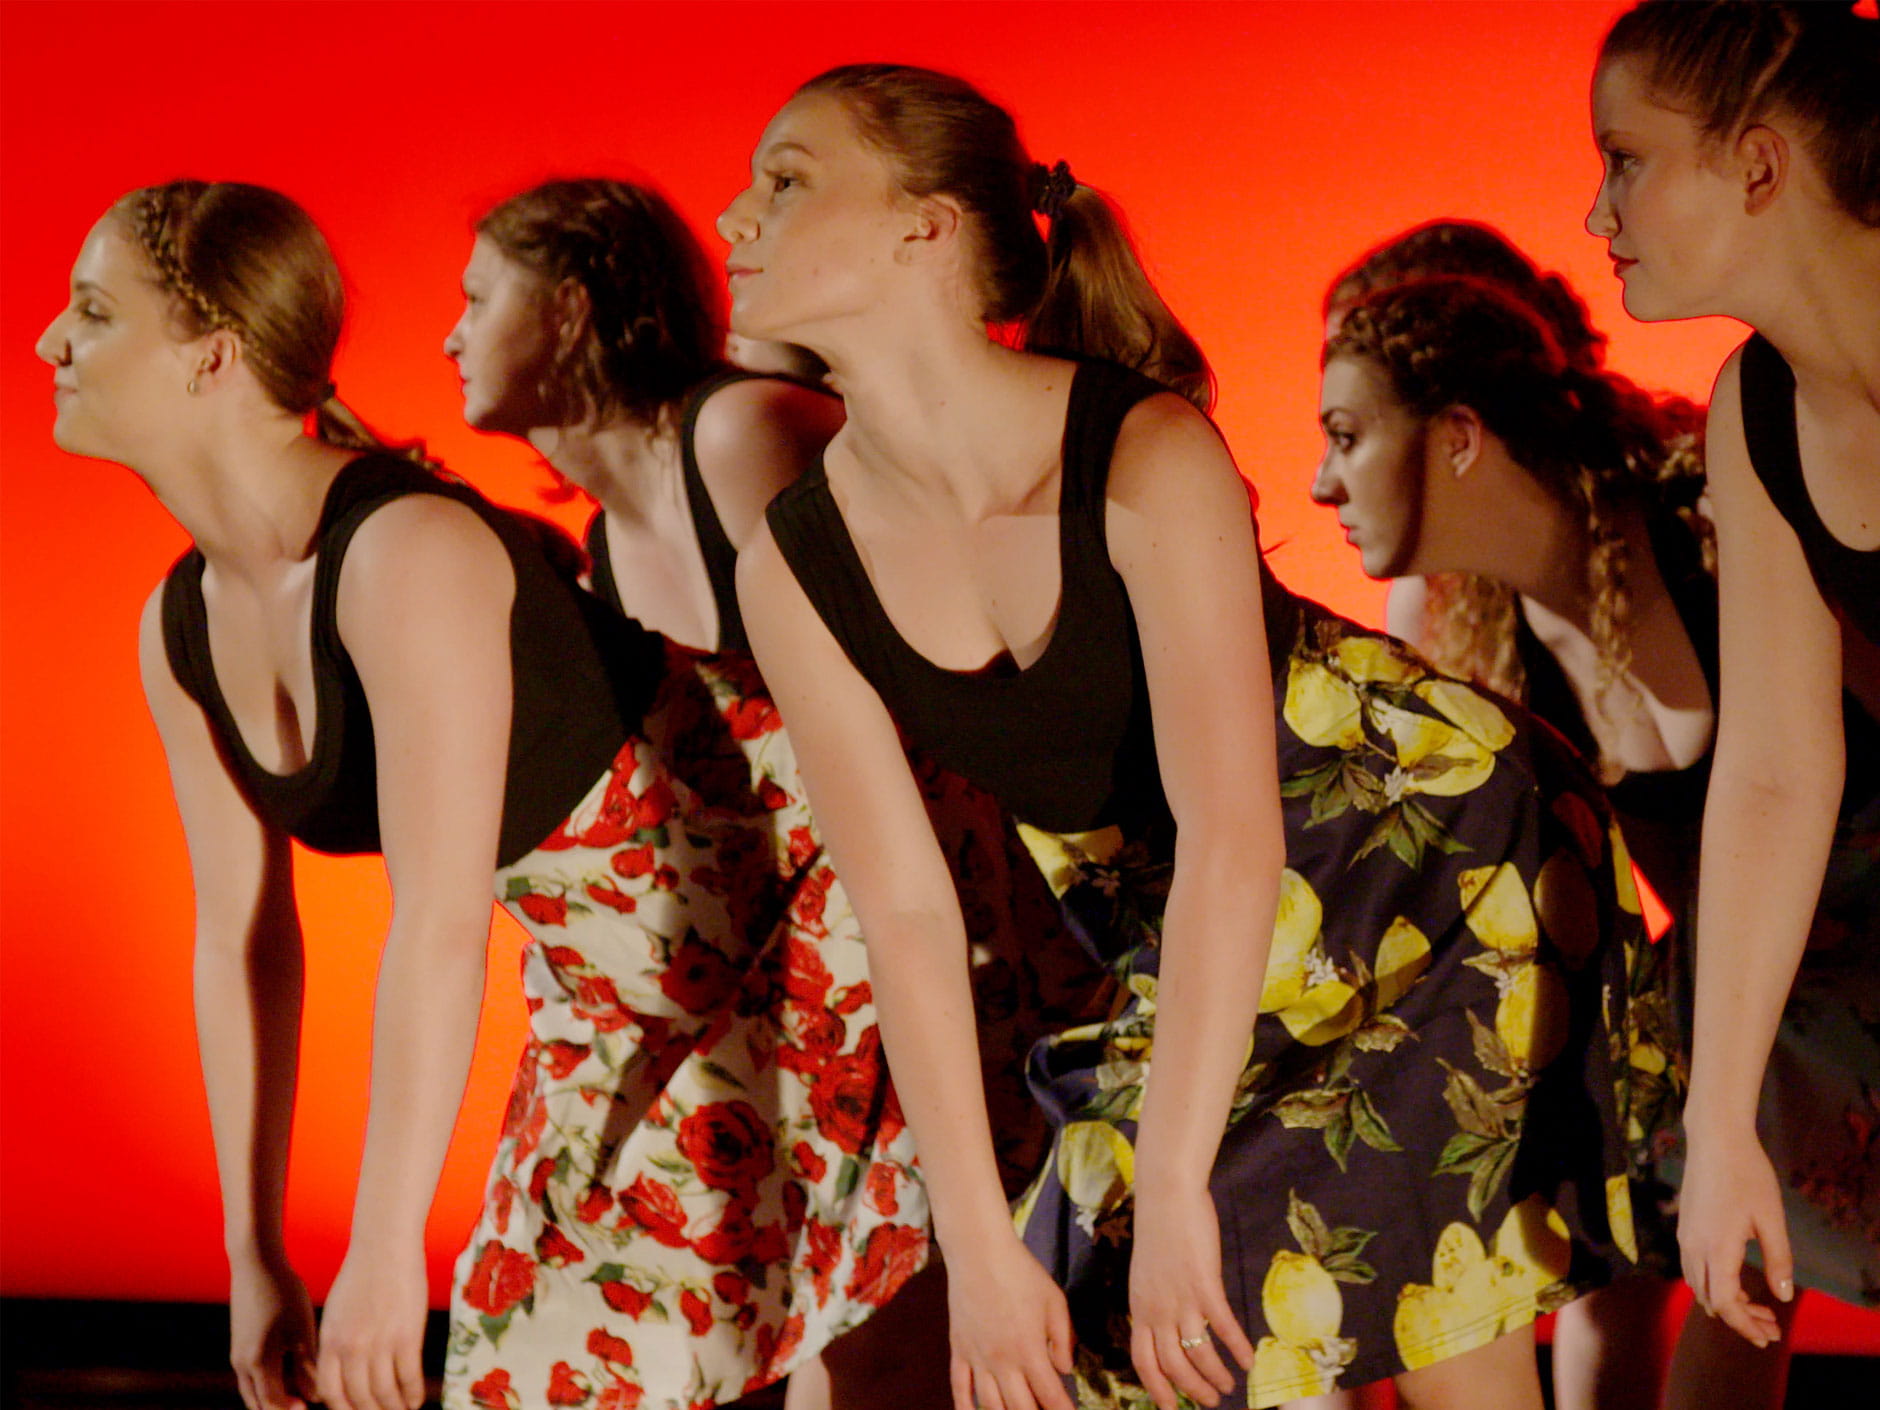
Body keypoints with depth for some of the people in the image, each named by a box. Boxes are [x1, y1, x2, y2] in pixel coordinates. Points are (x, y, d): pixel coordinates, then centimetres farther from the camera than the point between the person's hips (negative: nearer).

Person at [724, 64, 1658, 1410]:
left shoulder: (1149, 454, -27)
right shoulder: (794, 571, -12)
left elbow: (1231, 834, -31)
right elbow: (907, 910, -11)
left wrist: (1171, 1188, -35)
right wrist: (978, 1245, -17)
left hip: (1445, 862, -5)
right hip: (1202, 943, 5)